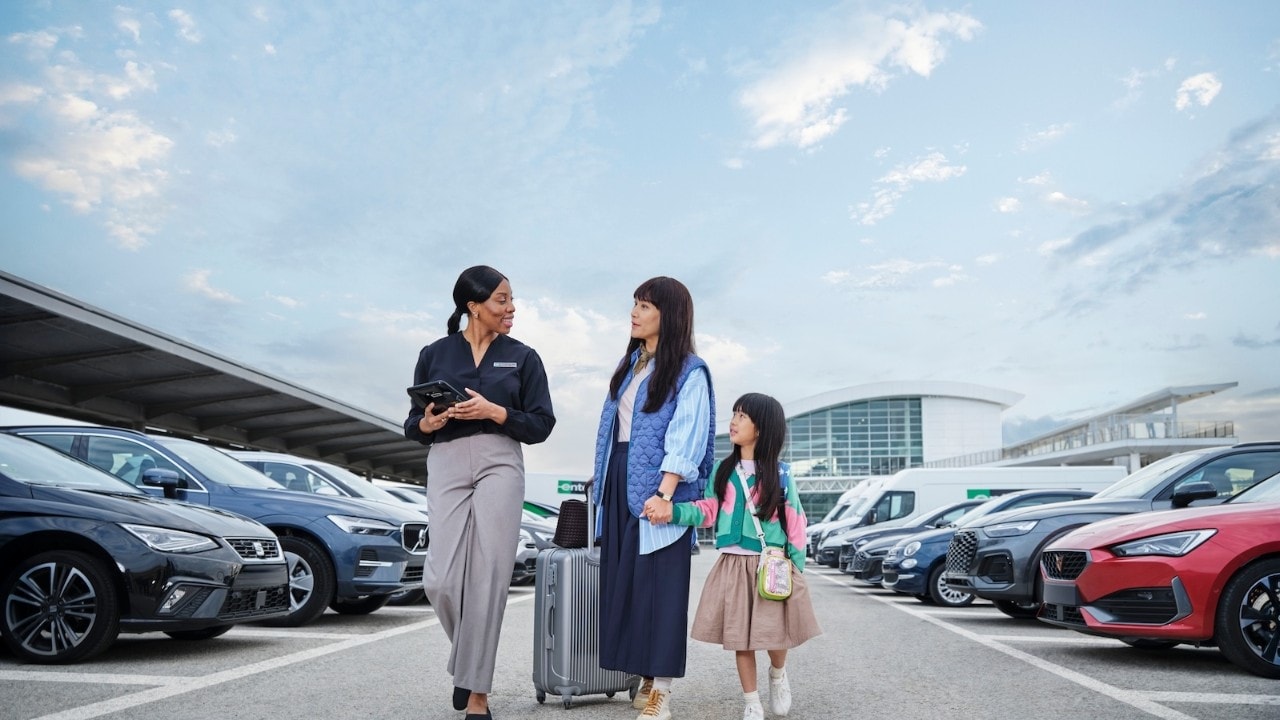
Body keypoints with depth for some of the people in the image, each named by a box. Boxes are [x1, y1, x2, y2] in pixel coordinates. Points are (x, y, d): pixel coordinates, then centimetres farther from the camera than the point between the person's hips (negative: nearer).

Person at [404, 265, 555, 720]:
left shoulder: (523, 357, 8)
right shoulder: (434, 354, 10)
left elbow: (541, 425, 3)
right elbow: (413, 426, 11)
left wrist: (493, 411, -12)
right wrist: (428, 422, -12)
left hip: (500, 465, 0)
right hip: (447, 465, 1)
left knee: (488, 579, -7)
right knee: (441, 580, -7)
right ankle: (469, 660, 24)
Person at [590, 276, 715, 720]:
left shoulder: (689, 372, -8)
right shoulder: (629, 363, 16)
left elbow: (686, 438, -17)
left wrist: (664, 493, -26)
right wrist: (603, 482, 13)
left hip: (657, 488, -7)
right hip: (620, 483, 8)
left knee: (659, 581, -3)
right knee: (623, 579, 9)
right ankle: (645, 675, 19)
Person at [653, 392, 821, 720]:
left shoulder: (780, 473, -2)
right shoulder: (722, 470, 5)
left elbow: (795, 522, -1)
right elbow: (709, 510, 3)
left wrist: (797, 567, -3)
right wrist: (675, 512, -13)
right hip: (733, 565, 2)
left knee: (775, 633, -1)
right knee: (739, 636, 5)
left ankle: (778, 675, 34)